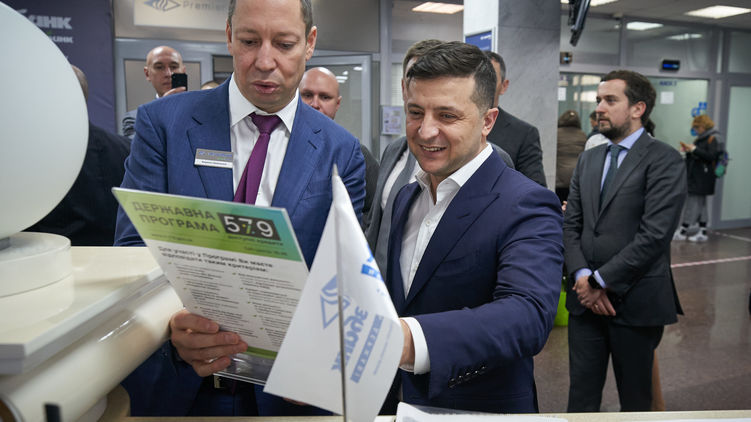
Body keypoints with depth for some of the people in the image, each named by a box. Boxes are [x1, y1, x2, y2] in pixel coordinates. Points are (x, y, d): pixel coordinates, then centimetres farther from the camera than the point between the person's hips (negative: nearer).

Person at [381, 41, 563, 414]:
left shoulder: (527, 207, -20)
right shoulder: (406, 198, 3)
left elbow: (528, 315, -36)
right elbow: (398, 300, 9)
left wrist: (410, 341, -51)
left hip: (480, 410, -5)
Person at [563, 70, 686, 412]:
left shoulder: (663, 160, -7)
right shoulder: (588, 159, 12)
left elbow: (654, 234, -17)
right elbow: (571, 224, 7)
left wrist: (601, 281, -14)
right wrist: (582, 278, -8)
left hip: (635, 302, -4)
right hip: (585, 297, 5)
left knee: (635, 396, 13)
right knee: (581, 392, 11)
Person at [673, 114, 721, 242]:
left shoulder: (713, 138, -9)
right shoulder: (701, 138, 16)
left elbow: (711, 156, -18)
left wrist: (694, 149, -22)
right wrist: (688, 149, 4)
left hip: (702, 178, -9)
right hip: (695, 177, 9)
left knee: (693, 202, -6)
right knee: (700, 203, 10)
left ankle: (683, 231, -3)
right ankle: (702, 233, 14)